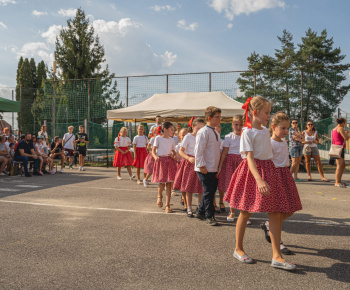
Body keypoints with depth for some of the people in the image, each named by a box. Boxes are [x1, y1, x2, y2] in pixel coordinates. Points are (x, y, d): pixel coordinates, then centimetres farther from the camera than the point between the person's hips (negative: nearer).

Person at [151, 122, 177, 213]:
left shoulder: (171, 140, 15)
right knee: (162, 182, -7)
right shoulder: (158, 138, 3)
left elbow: (173, 152, 17)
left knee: (169, 183, -2)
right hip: (160, 160, -3)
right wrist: (155, 156, -21)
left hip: (170, 161, 3)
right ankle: (159, 196, 27)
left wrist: (173, 155, -5)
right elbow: (153, 150, -2)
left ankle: (167, 205, 3)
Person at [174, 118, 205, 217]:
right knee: (189, 187, 2)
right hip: (189, 163, -3)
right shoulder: (188, 137, -5)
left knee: (201, 188, 4)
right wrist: (189, 158, -21)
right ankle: (189, 209, 13)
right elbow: (181, 151, -6)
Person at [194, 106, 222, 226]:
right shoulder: (203, 132, -12)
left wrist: (219, 167, 16)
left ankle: (200, 212, 28)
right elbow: (199, 150, -16)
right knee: (209, 192, -3)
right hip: (205, 169, -8)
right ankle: (209, 216, 8)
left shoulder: (216, 133, 15)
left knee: (211, 191, 14)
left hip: (214, 169, 8)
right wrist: (202, 166, -18)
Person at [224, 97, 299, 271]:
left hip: (269, 170, 7)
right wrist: (259, 180, -33)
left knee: (276, 213, -1)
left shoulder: (266, 131, 13)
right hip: (251, 172, -7)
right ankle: (238, 249, 22)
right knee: (246, 212, 5)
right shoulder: (247, 132, -10)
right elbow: (249, 158, -20)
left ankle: (276, 256, 3)